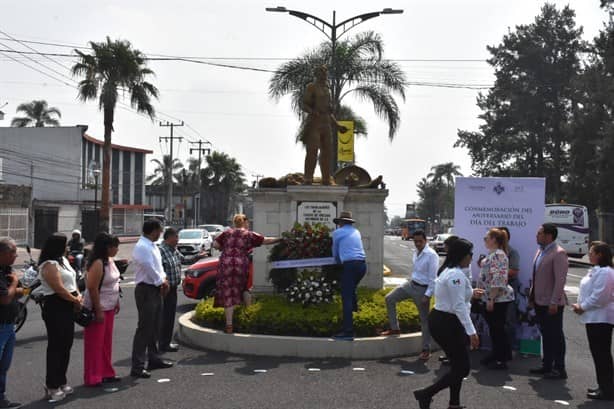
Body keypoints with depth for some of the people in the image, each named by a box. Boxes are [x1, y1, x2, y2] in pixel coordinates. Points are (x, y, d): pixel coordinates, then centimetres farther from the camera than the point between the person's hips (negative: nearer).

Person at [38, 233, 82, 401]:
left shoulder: (63, 260, 14)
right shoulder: (49, 265, -16)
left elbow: (72, 280, 17)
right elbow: (59, 289, -21)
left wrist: (78, 296, 0)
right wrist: (75, 300, -8)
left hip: (68, 306, 10)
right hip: (55, 307, -9)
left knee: (66, 345, 14)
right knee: (56, 346, -4)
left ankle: (61, 382, 24)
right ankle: (52, 386, 3)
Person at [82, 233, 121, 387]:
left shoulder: (110, 260, 8)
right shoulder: (97, 263, -20)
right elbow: (92, 288, -22)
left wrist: (116, 302, 17)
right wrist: (98, 311, -22)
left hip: (109, 308, 9)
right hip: (98, 308, -9)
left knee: (107, 342, 15)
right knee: (95, 343, -1)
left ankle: (106, 373, 26)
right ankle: (93, 378, 8)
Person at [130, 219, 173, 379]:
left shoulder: (152, 246, 13)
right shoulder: (142, 247, -18)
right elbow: (149, 269, -22)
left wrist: (164, 280, 2)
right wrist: (162, 282, -10)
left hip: (156, 289, 10)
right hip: (146, 290, -10)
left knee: (154, 327, 19)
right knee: (144, 328, -8)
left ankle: (153, 358, 32)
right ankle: (137, 367, -5)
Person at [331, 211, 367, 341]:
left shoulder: (337, 233, 6)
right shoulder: (356, 231, 21)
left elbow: (335, 252, 20)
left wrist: (338, 261, 41)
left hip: (350, 265, -6)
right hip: (362, 264, 6)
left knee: (346, 298, -6)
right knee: (351, 290, 29)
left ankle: (348, 332, -10)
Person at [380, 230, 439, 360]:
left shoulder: (431, 255, -20)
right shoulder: (416, 252, 4)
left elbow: (433, 278, -20)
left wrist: (427, 295, -21)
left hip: (422, 289, -8)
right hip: (410, 284, 8)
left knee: (424, 319, 3)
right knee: (389, 299, 5)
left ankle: (426, 349, 15)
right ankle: (394, 328, 17)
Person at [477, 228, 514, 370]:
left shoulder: (498, 255, -19)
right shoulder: (492, 254, 14)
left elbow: (498, 279, -25)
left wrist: (491, 299, -25)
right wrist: (481, 265, 10)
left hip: (498, 298, -10)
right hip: (490, 298, 10)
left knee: (498, 328, -1)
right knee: (493, 327, 17)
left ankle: (502, 360, 8)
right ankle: (496, 354, 28)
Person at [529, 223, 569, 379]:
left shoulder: (558, 253, -15)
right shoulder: (540, 251, 12)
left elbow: (560, 280, -20)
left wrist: (554, 302, -22)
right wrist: (532, 296, 16)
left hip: (552, 303, -9)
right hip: (540, 302, 9)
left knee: (555, 336, 1)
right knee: (545, 335, 16)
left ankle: (560, 370, 10)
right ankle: (546, 366, 26)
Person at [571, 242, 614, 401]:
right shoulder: (595, 270, 16)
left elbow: (599, 297, -23)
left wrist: (582, 307, -13)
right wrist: (581, 306, 7)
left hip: (601, 318, -11)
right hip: (594, 317, 11)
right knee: (598, 353, 15)